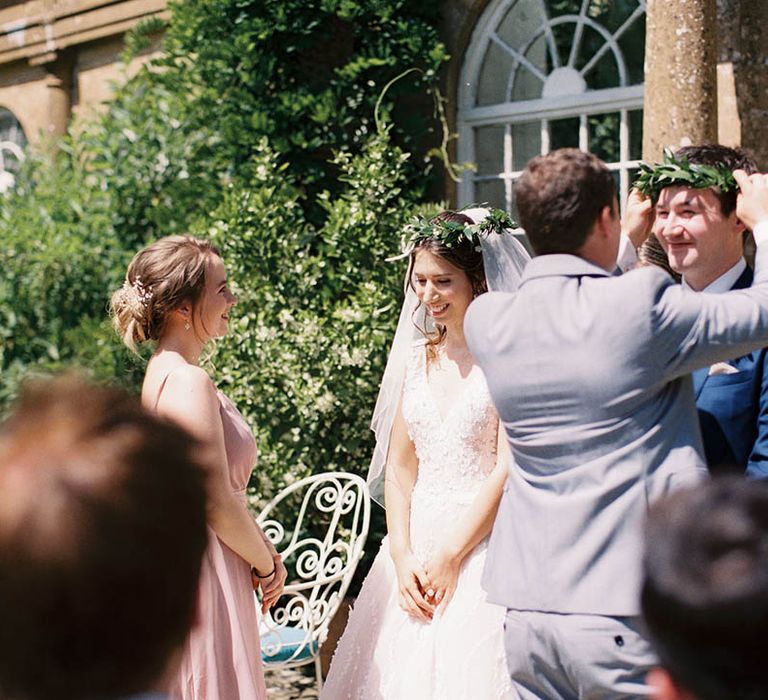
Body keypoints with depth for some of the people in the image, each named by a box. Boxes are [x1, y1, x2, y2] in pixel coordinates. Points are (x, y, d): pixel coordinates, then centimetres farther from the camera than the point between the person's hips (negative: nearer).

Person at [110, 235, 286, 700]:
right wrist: (267, 564, -5)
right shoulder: (189, 382, -19)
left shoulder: (164, 373, 11)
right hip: (203, 571, -10)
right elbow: (219, 503, -20)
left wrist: (261, 549, 11)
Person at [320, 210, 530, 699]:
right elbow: (398, 467, 9)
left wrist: (450, 555, -12)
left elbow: (509, 470, -12)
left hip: (481, 547, -5)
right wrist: (402, 557, -2)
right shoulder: (417, 358, 10)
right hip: (415, 546, 5)